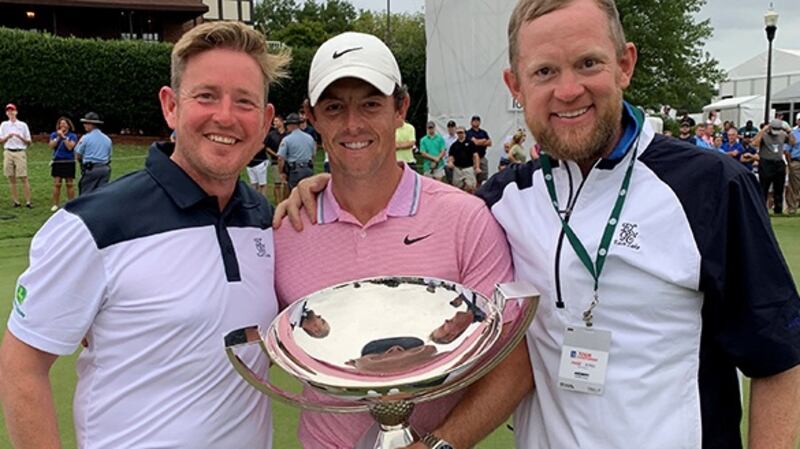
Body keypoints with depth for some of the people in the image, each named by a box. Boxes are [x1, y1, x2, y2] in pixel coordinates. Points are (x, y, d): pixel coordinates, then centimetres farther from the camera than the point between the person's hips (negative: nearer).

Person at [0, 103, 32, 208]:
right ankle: (15, 201, 9)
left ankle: (28, 201, -7)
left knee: (24, 177, -8)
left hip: (20, 152, -3)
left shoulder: (23, 125, 5)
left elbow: (29, 142, 5)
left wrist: (20, 137, -12)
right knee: (11, 178, 4)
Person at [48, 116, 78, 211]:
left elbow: (70, 147, -13)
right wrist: (58, 137, -12)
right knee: (56, 184, 1)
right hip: (57, 162, 2)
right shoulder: (54, 135, 9)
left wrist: (63, 136, -14)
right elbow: (51, 145, -4)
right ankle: (55, 204, 6)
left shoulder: (72, 136, 1)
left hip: (69, 162, -2)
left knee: (69, 184, 1)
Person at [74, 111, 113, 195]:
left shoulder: (86, 138, -6)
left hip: (90, 169, -5)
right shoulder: (107, 139, 9)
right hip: (105, 169, 5)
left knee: (85, 194, 2)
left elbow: (78, 156, -1)